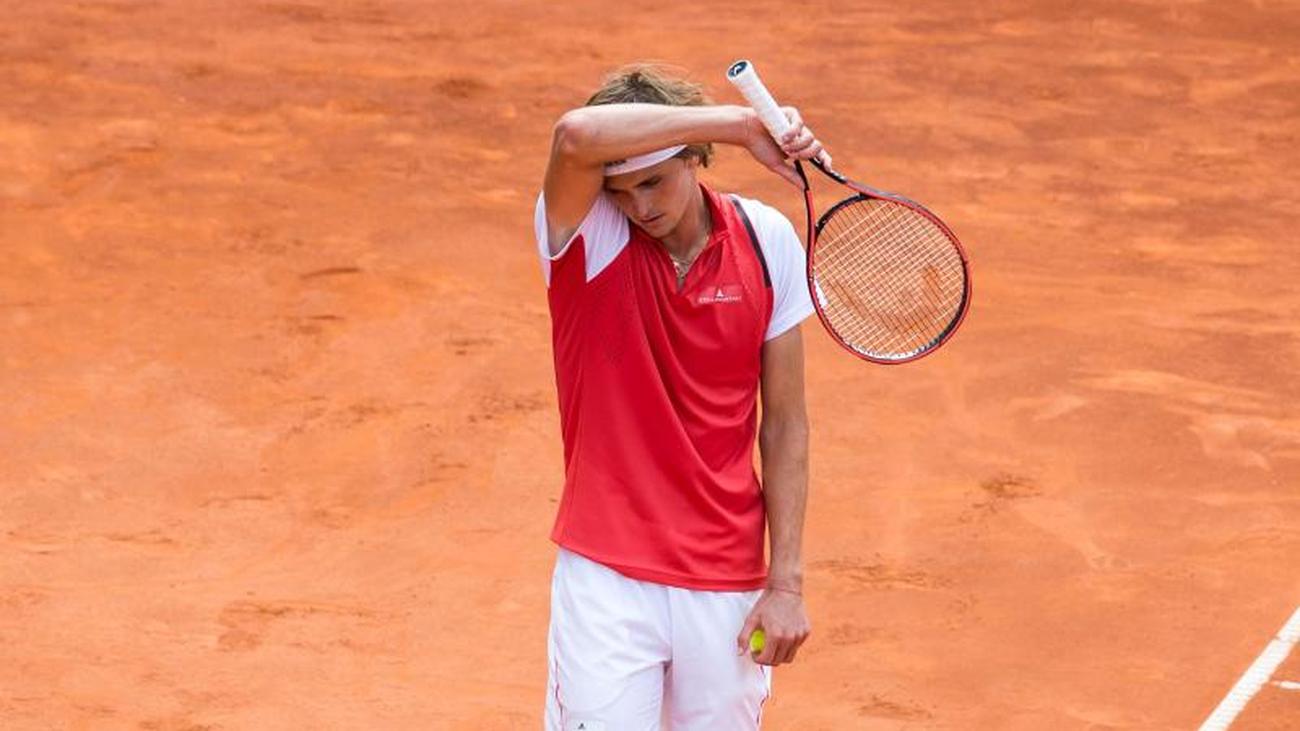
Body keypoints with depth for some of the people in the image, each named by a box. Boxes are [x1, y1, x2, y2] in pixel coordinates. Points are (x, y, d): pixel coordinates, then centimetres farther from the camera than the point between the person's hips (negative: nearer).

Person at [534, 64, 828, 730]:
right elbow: (576, 135, -33)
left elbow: (784, 423, 4)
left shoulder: (767, 242, -1)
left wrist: (786, 581, -1)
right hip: (607, 579, -2)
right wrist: (740, 122, -28)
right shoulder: (585, 235, -8)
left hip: (729, 586, 2)